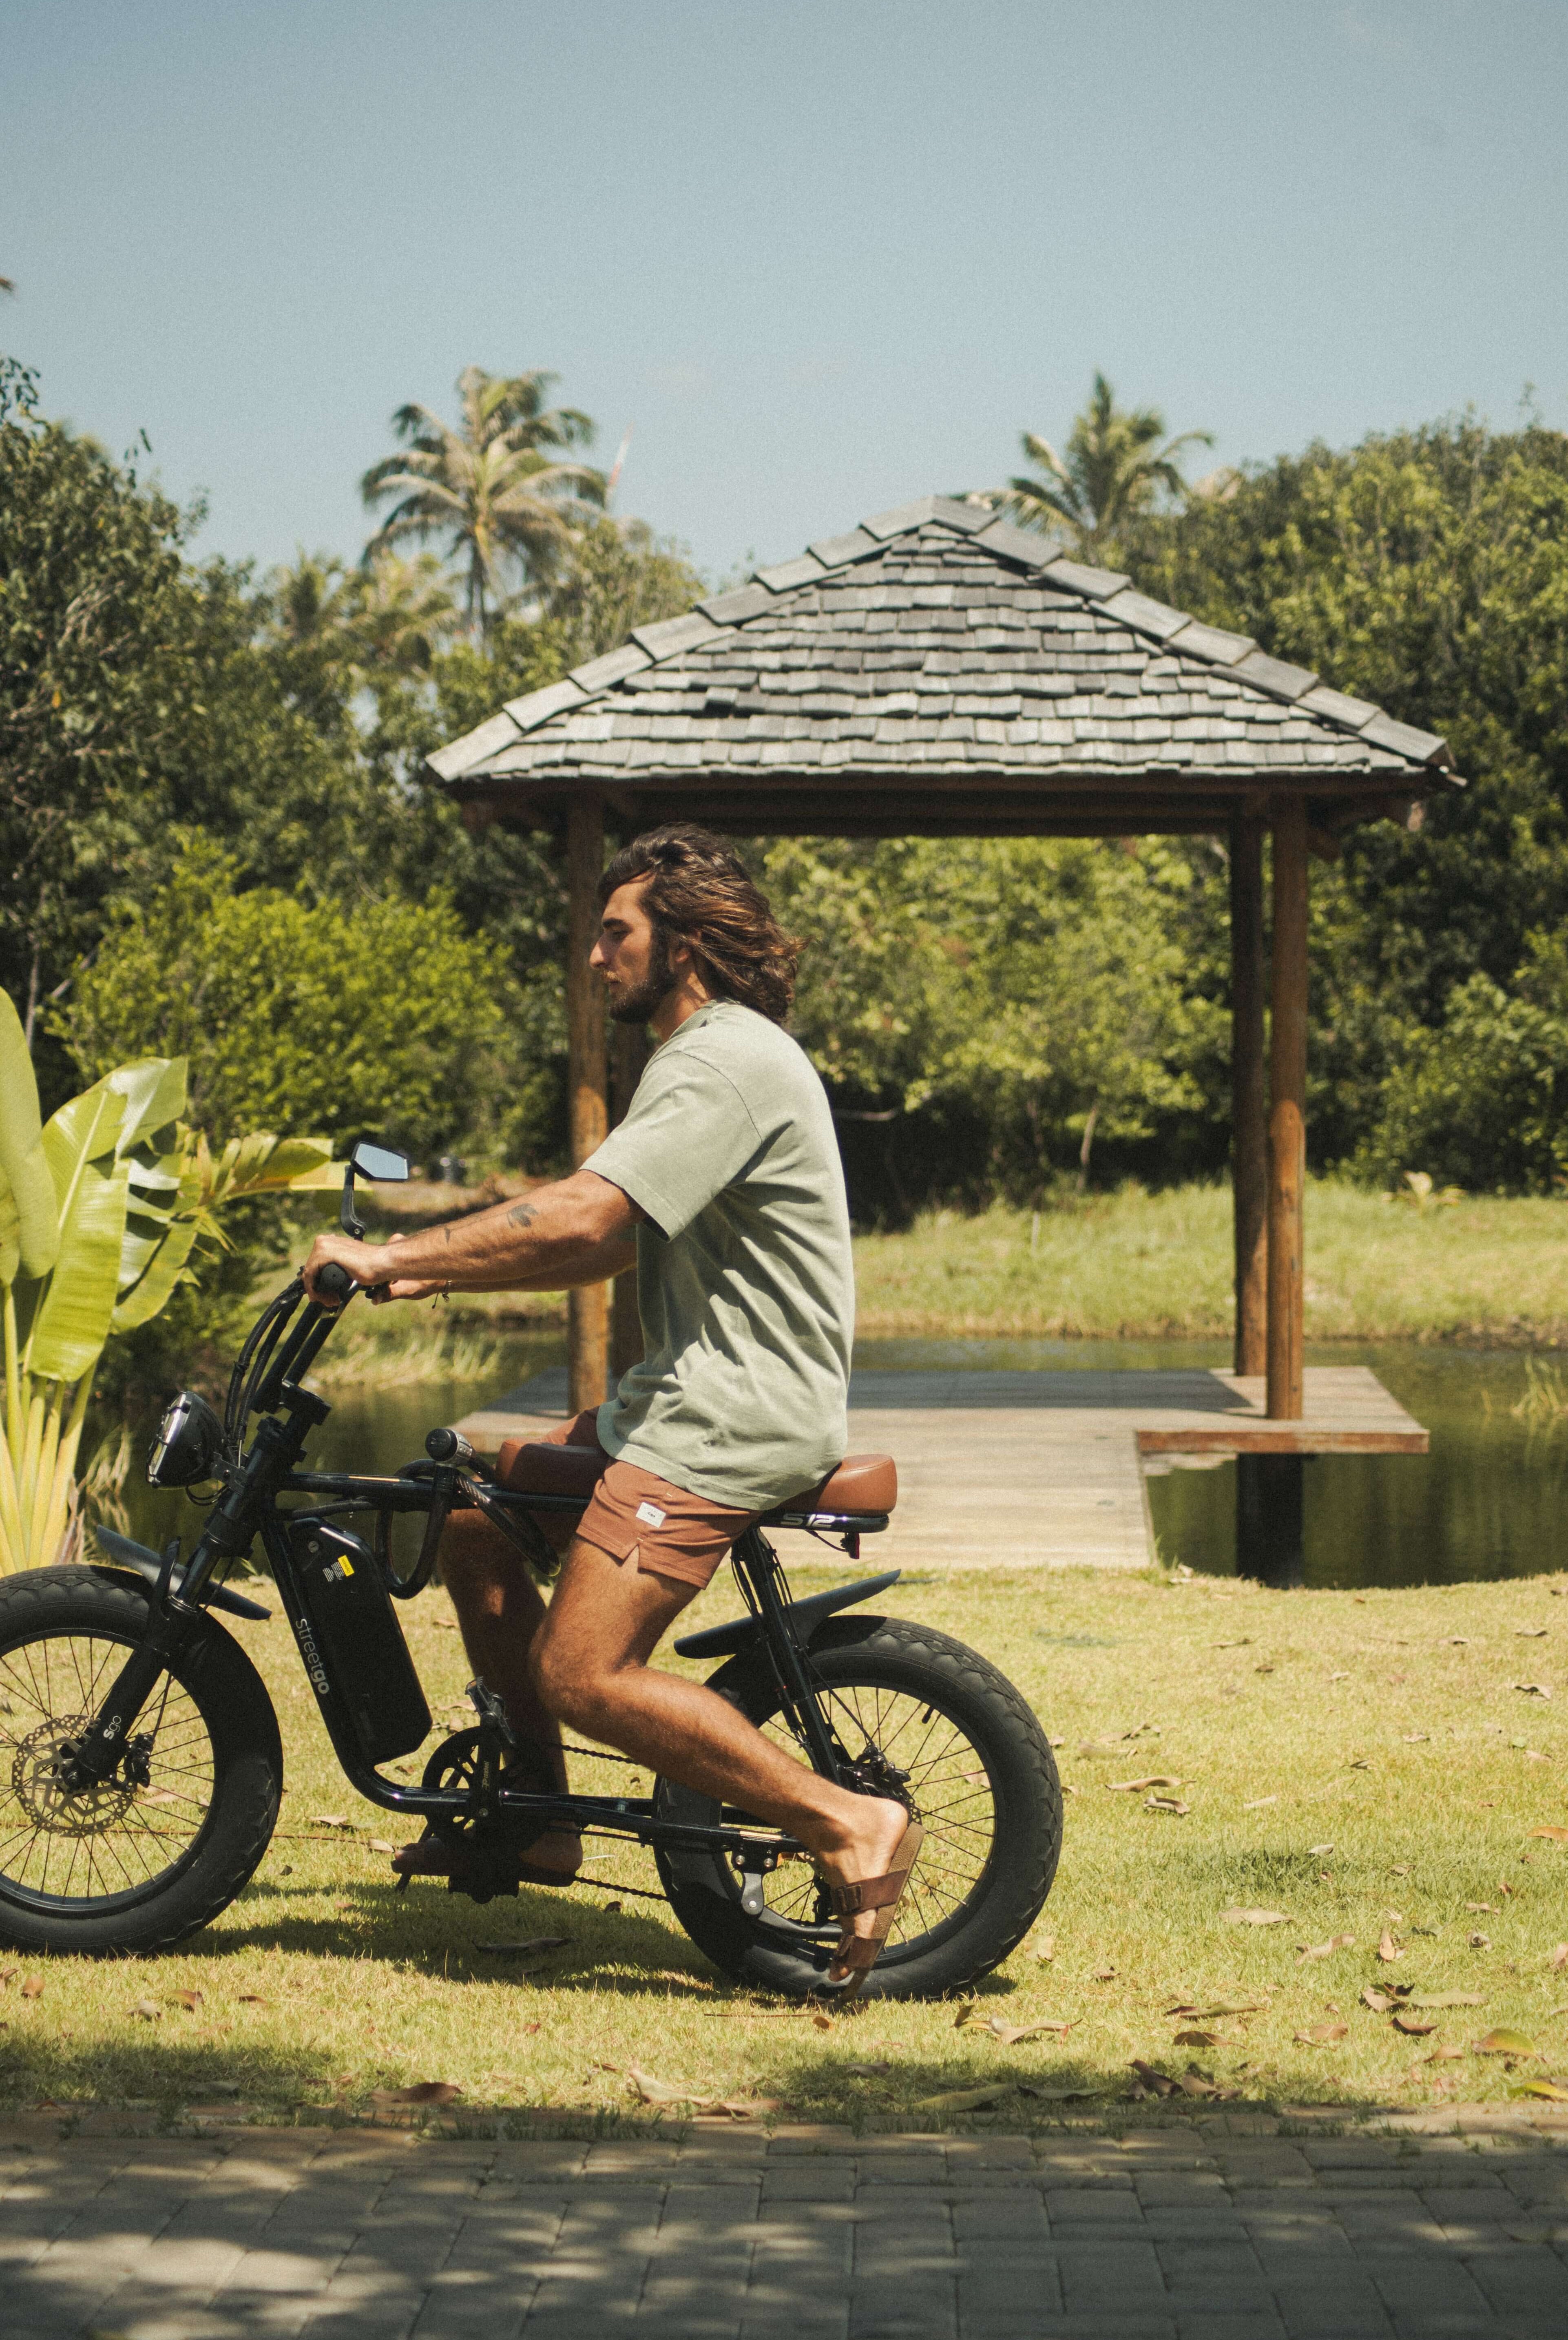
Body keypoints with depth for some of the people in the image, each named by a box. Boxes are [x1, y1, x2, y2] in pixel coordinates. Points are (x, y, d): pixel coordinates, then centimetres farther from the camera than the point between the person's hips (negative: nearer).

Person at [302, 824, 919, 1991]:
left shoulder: (729, 1065, -17)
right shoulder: (704, 1055, 18)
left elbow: (581, 1219, -27)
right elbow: (615, 1245, 19)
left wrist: (394, 1256, -20)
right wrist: (437, 1272, 11)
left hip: (735, 1422, -11)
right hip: (690, 1397, 11)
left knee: (583, 1675, -16)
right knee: (476, 1520, 14)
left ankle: (847, 1825, -13)